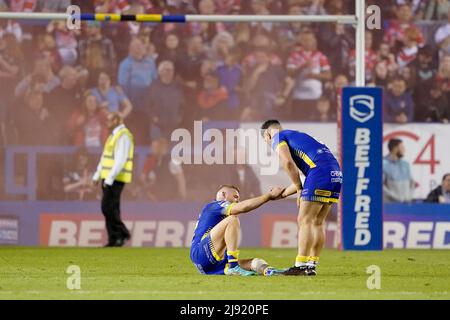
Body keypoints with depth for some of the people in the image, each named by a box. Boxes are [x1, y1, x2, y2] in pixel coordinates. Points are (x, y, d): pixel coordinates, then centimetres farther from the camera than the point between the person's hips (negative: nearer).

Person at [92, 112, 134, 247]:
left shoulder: (123, 136, -14)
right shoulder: (114, 135, 18)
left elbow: (120, 160, -22)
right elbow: (105, 158, 23)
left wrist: (109, 179, -25)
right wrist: (97, 175, 18)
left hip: (116, 178, -10)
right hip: (108, 178, 10)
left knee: (108, 208, -12)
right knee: (111, 209, 7)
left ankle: (122, 233, -4)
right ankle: (114, 239, 7)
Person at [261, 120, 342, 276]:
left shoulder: (278, 138, 8)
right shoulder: (297, 136, 33)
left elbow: (288, 163, -10)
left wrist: (299, 189, 0)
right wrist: (283, 193, 36)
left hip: (320, 172, -8)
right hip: (336, 173, 8)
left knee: (305, 221, -4)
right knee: (317, 222, 13)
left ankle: (301, 266, -5)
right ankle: (312, 265, 14)